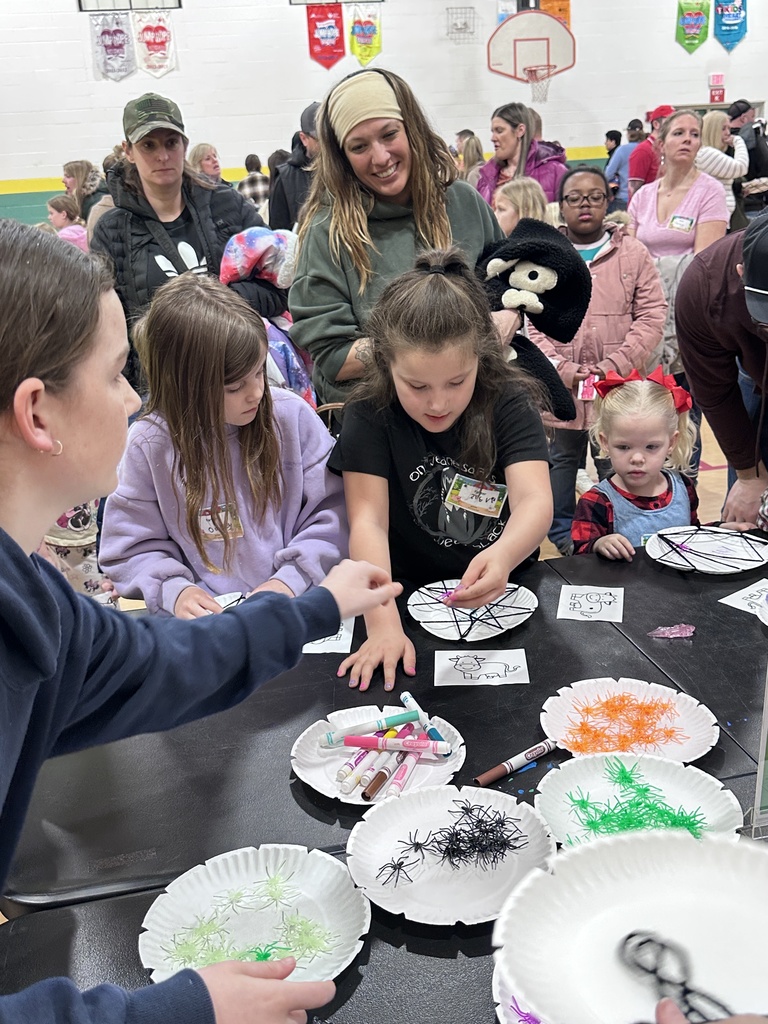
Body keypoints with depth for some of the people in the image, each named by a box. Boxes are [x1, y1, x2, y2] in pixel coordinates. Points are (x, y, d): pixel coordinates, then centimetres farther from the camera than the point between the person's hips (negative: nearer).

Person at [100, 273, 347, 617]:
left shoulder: (292, 416, -3)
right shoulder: (149, 444, -6)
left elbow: (333, 508, 0)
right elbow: (131, 547, 2)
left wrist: (292, 577, -12)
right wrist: (173, 589, -17)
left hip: (297, 606, -1)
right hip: (207, 614, 1)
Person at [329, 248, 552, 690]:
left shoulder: (509, 402, -9)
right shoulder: (370, 416, -10)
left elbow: (535, 500, -22)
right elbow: (368, 523, -18)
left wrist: (503, 556, -45)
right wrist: (384, 625, -32)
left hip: (507, 597, -2)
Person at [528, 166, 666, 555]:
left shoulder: (633, 254, 3)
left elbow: (651, 318, -2)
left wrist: (614, 367, -13)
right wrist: (558, 366, -13)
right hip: (559, 392, 1)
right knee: (559, 464, 15)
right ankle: (561, 535, 32)